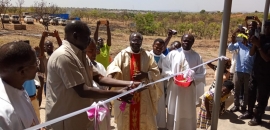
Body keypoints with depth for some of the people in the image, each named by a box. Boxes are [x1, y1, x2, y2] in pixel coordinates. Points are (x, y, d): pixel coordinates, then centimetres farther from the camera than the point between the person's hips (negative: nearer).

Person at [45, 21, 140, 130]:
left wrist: (129, 83, -5)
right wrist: (117, 94, -22)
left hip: (80, 117, 9)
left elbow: (99, 78, 4)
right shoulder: (63, 56, -23)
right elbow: (83, 91, -26)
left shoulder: (80, 55, 7)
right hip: (65, 120, -8)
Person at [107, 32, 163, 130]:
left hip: (143, 95, 1)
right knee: (125, 120, 10)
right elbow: (113, 66, -17)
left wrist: (145, 75, -15)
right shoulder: (122, 54, -2)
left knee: (144, 120, 11)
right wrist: (110, 77, -37)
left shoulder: (147, 56, 2)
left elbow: (156, 72, 3)